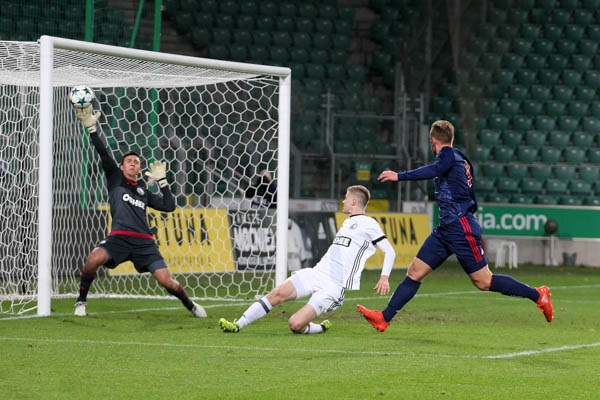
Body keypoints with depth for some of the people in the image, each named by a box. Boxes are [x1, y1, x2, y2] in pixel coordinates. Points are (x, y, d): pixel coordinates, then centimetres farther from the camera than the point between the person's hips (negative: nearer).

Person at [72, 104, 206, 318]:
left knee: (166, 280, -8)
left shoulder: (143, 191, 23)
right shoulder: (115, 178, 15)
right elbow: (102, 153, 6)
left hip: (144, 242, 2)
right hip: (119, 237, -2)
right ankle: (81, 301, -9)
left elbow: (169, 206, 19)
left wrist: (161, 180, 18)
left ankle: (191, 305, 20)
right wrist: (91, 128, -3)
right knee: (93, 259, -31)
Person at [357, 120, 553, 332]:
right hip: (446, 229, 10)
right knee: (415, 272, 3)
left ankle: (538, 295, 4)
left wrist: (399, 176, -34)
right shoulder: (459, 158, 18)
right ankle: (384, 318, 1)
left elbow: (434, 170, -32)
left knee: (483, 281, -5)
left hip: (460, 227, -10)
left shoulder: (449, 154, -8)